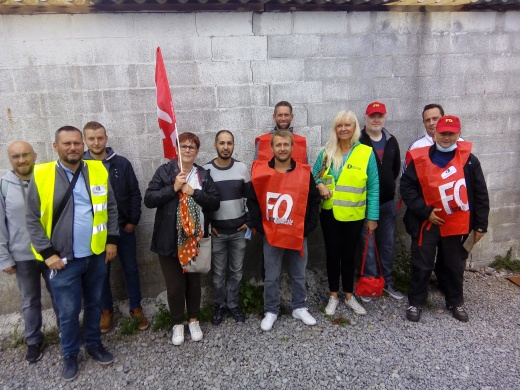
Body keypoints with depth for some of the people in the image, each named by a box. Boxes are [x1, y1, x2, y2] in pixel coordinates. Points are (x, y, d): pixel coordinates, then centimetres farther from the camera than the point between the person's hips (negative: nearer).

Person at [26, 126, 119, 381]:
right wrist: (47, 253, -9)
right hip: (63, 259, -2)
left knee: (94, 304, 18)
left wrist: (112, 240, 1)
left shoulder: (98, 171, -2)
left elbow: (110, 208, 5)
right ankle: (70, 354, 34)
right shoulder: (41, 176, -8)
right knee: (68, 311, 10)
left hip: (96, 255, 3)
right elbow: (33, 220, -5)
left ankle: (94, 344, 40)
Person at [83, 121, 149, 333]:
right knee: (102, 271, 14)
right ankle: (106, 310, 32)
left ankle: (136, 308, 27)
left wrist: (133, 221, -4)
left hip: (123, 227, 0)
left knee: (130, 269, 10)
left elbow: (135, 194, 0)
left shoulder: (122, 163, -3)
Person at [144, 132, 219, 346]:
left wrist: (194, 192, -15)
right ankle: (177, 324, 31)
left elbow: (215, 203, -2)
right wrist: (173, 187, -19)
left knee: (194, 281, 16)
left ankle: (193, 320, 36)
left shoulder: (204, 174, 4)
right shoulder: (164, 171, -3)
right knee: (174, 284, 9)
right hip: (170, 239, -2)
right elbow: (148, 200, -10)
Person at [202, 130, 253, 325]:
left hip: (239, 231, 2)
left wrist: (249, 221, 0)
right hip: (216, 232, -1)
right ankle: (219, 305, 30)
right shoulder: (206, 170, -6)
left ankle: (233, 304, 31)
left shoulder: (242, 168, -1)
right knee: (218, 272, 10)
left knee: (236, 271, 13)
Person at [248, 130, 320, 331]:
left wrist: (308, 227, -2)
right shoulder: (260, 171, -5)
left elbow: (314, 201, 3)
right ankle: (271, 311, 28)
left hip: (298, 235, 1)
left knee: (299, 275, 15)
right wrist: (260, 227, -5)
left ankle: (299, 308, 34)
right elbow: (252, 202, -1)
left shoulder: (305, 172, -3)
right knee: (271, 277, 10)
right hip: (271, 236, -1)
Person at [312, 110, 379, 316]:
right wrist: (319, 185, -15)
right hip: (329, 214, 1)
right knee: (332, 254, 11)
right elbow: (313, 175, 8)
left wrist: (372, 216, -5)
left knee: (348, 255, 12)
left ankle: (349, 295, 31)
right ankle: (333, 295, 28)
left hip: (354, 215, -1)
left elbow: (373, 188, -3)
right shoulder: (326, 152, 0)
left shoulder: (366, 153, -5)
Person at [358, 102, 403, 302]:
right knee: (368, 244, 3)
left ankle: (388, 282, 28)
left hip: (388, 202, 5)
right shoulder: (358, 142, -8)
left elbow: (396, 167, 18)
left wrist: (387, 185, 10)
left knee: (388, 243, 13)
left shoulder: (391, 141, 9)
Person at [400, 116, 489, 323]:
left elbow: (481, 194, 3)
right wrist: (425, 211, -13)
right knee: (422, 266, 8)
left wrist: (480, 225, 2)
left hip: (457, 225, 2)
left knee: (455, 266, 17)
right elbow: (406, 187, -6)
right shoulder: (420, 159, -6)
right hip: (426, 224, -2)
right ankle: (415, 303, 25)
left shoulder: (468, 159, 0)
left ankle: (455, 302, 38)